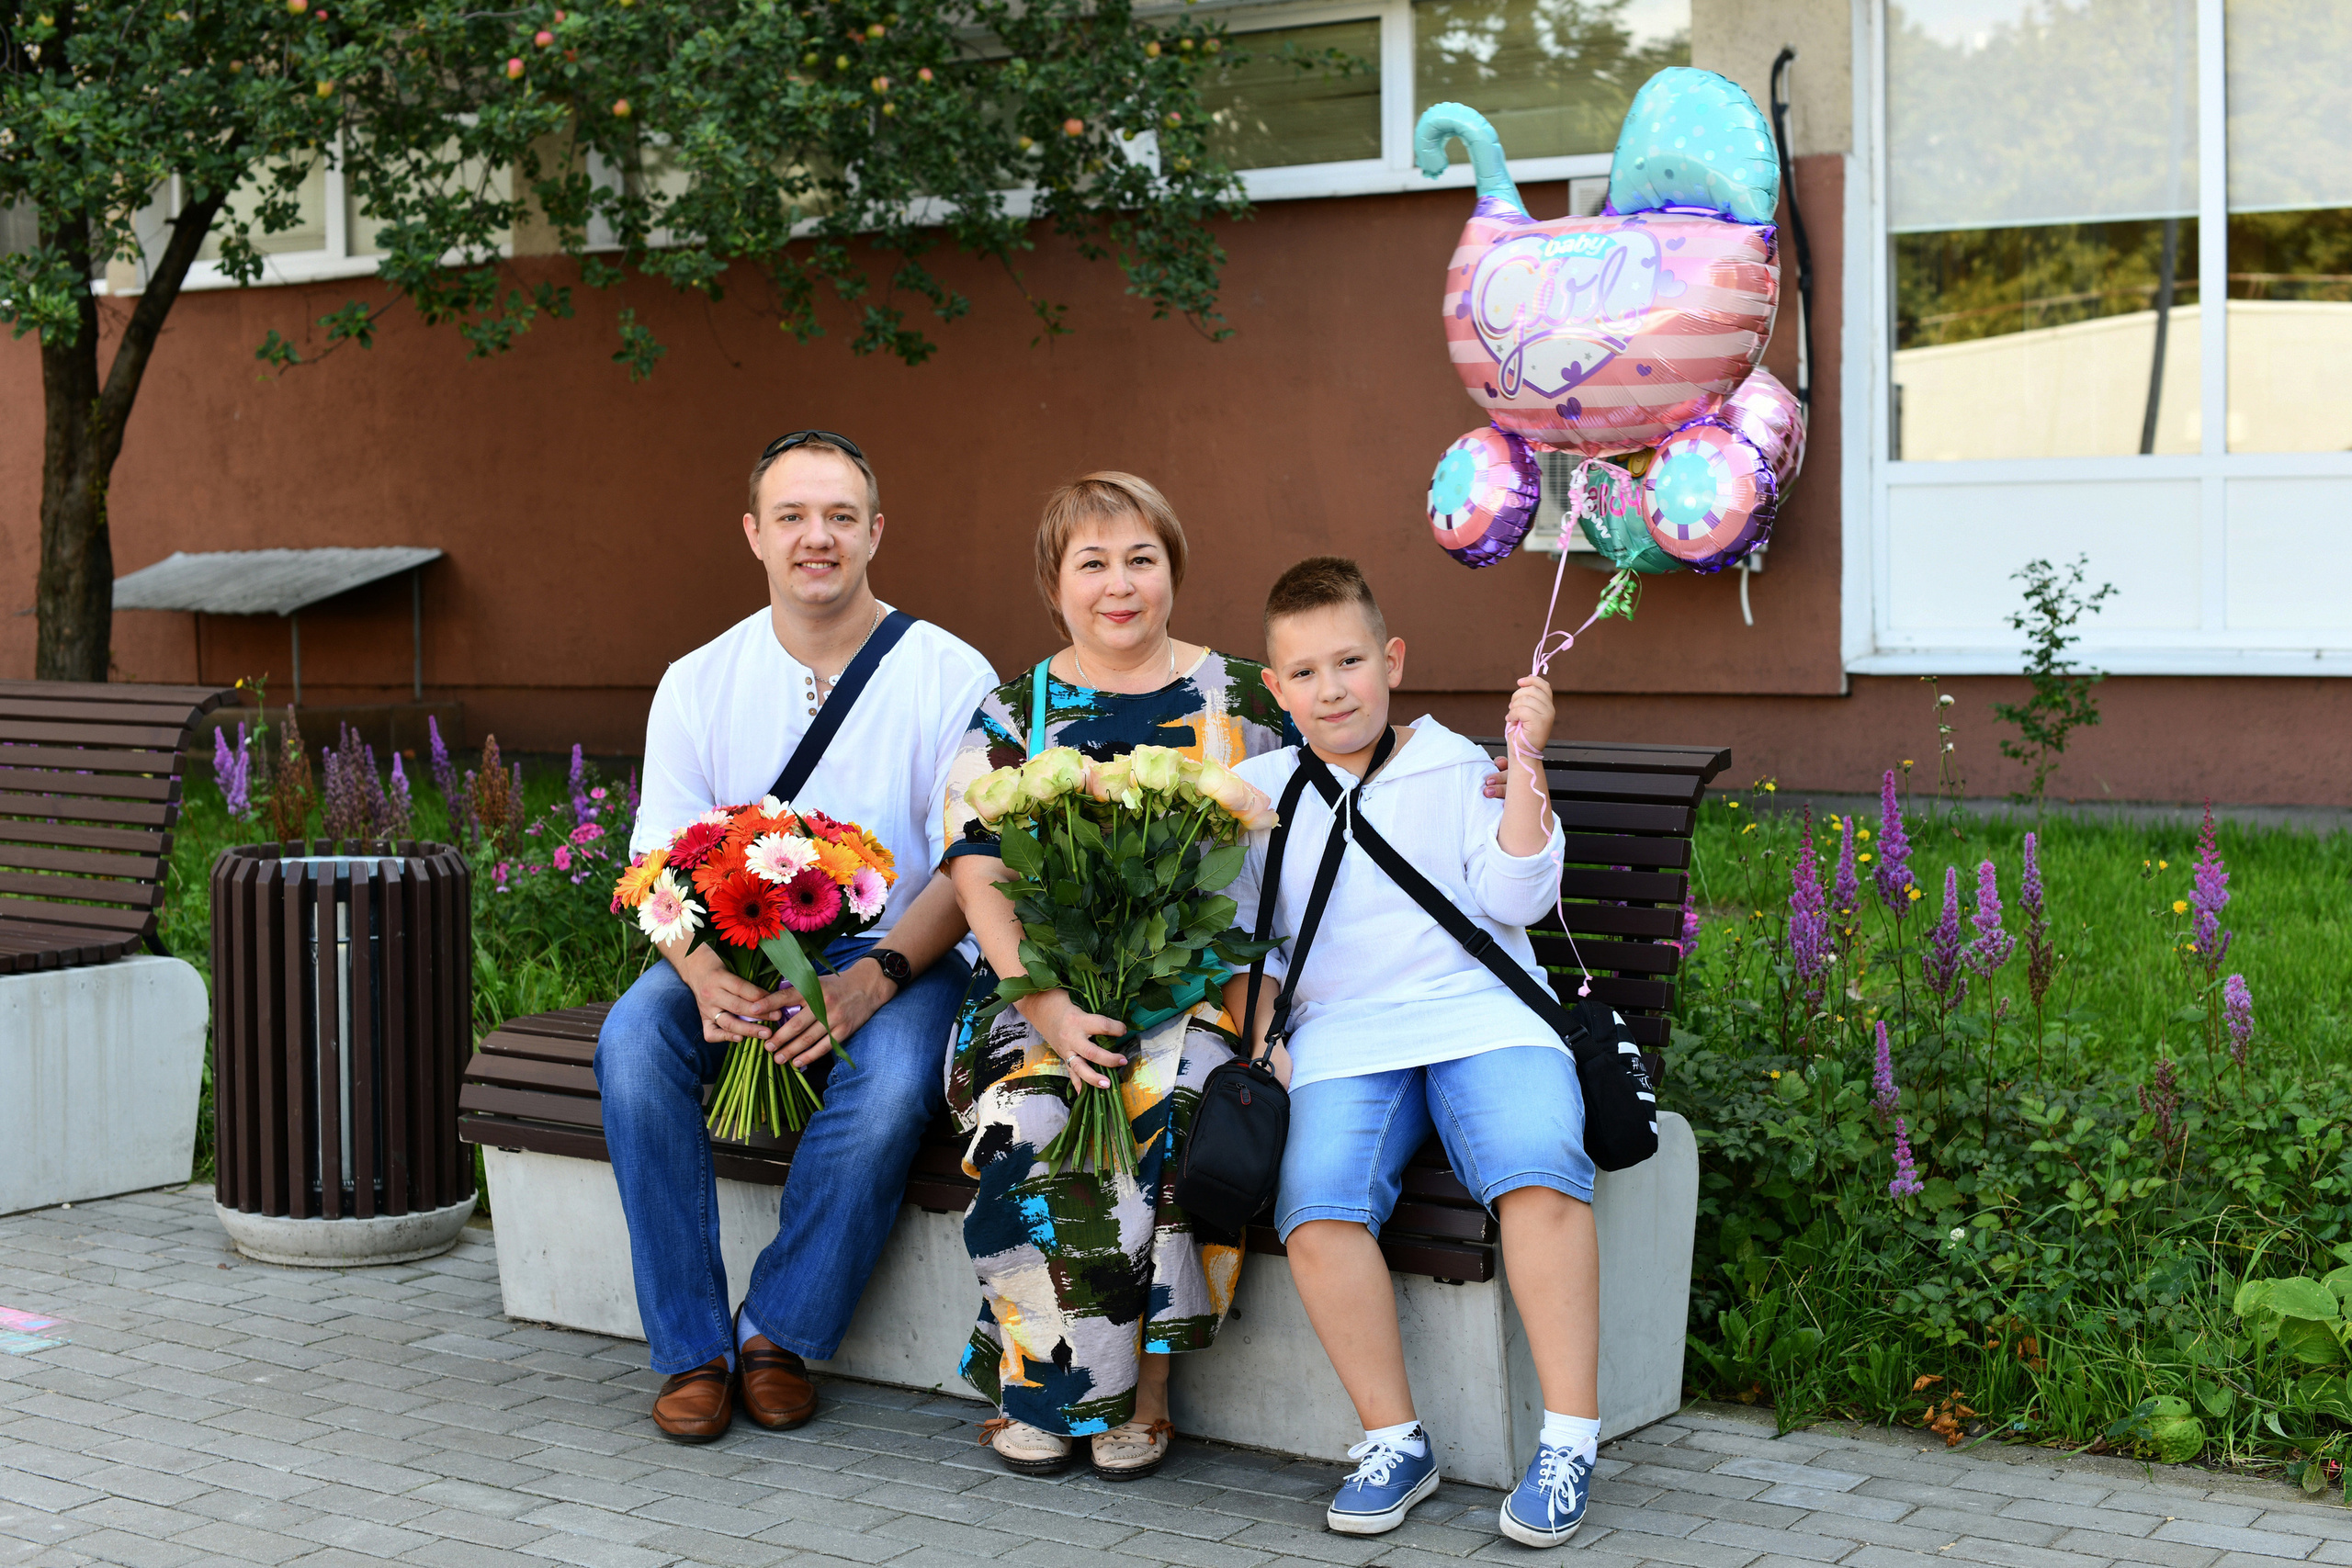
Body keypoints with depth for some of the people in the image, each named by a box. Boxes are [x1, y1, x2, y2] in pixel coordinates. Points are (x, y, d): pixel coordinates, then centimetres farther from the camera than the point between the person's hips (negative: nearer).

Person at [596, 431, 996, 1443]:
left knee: (891, 1079, -34)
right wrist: (706, 972, -23)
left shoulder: (950, 676, -4)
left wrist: (875, 975, -25)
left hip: (897, 955, -2)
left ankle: (779, 1332, -13)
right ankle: (691, 1349, -16)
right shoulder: (698, 683, 4)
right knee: (632, 1045, -27)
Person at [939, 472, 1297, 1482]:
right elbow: (979, 872, -2)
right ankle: (1041, 1393, -12)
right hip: (1045, 986, 1)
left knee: (1169, 1105, -33)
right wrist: (1047, 1006, -18)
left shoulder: (1244, 701, 10)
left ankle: (1145, 1392, -16)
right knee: (1029, 1122, -31)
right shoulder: (1014, 714, 9)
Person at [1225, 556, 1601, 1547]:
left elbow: (1514, 897, 2)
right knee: (1316, 1206, -29)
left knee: (1538, 1176, -32)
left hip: (1480, 1016, -1)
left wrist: (1523, 764, -4)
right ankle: (1393, 1440, -13)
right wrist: (1260, 1037, 2)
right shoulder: (1254, 793, 19)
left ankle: (1569, 1440, -22)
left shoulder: (1456, 769, 14)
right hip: (1342, 1037, 1)